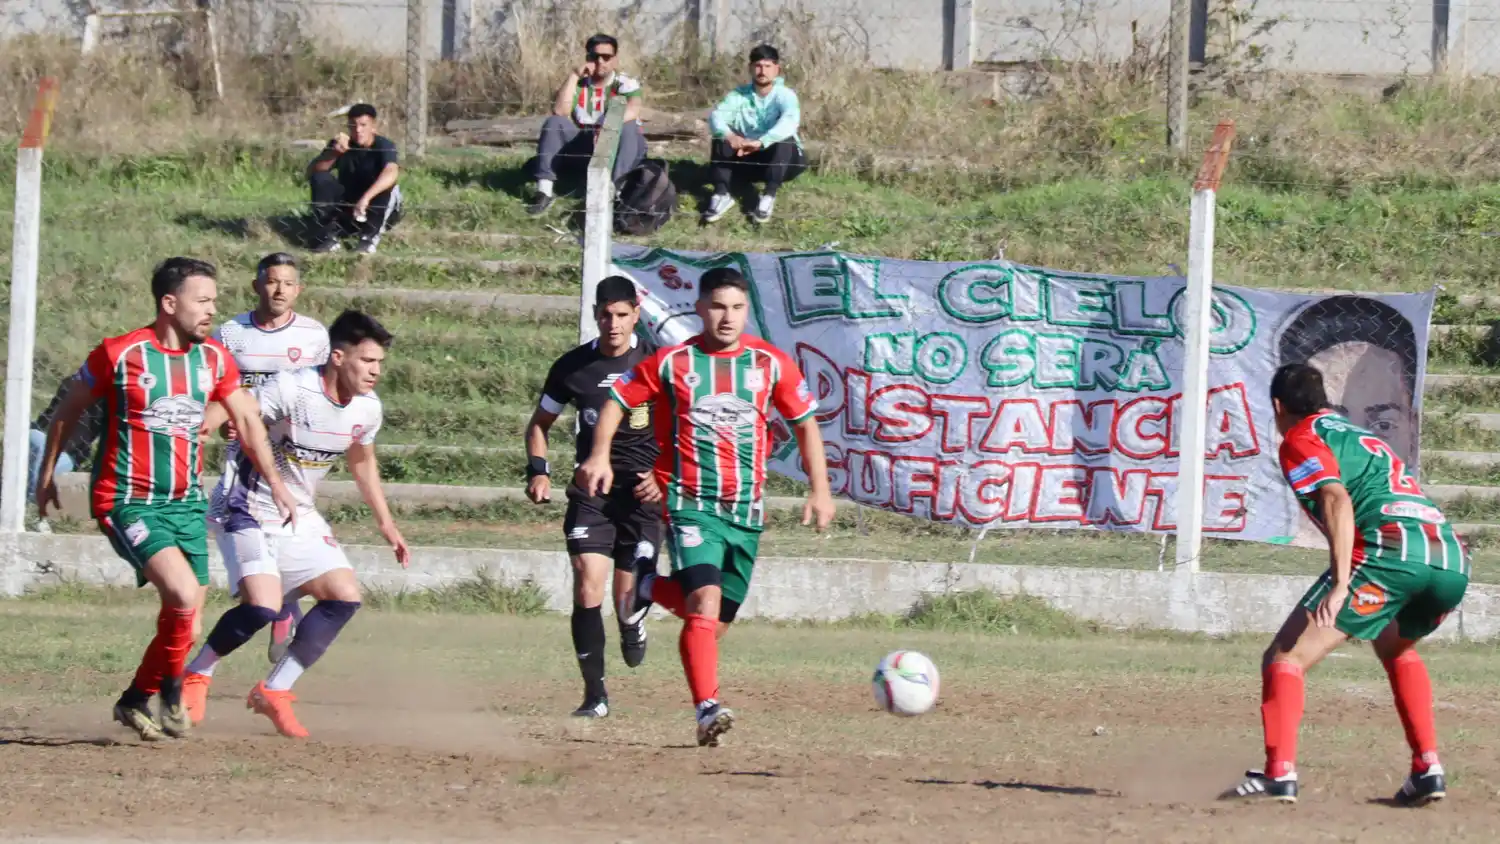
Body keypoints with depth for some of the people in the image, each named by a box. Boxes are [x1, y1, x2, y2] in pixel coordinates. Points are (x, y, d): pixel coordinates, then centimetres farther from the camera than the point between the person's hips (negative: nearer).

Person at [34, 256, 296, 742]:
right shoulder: (119, 355, -11)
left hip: (186, 502, 6)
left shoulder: (214, 360, 5)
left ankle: (136, 701, 23)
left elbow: (246, 419, 17)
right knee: (184, 594, -23)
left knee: (186, 610, 4)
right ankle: (171, 691, -1)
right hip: (127, 501, -6)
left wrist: (274, 482, 13)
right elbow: (69, 411, 3)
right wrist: (46, 475, 10)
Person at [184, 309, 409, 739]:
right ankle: (194, 676, 2)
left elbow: (363, 462, 19)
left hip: (299, 518, 8)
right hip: (247, 510, -8)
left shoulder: (366, 408, -1)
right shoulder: (291, 389, -23)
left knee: (345, 596, -3)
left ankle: (274, 691, 10)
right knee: (262, 606, -24)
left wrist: (386, 523, 24)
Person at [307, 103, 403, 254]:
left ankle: (370, 235, -22)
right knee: (320, 178, -19)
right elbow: (311, 172, -17)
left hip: (377, 211, -3)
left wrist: (366, 198, -56)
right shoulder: (341, 145, -9)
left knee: (386, 184, -33)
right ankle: (328, 235, -20)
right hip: (347, 208, 3)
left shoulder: (384, 146, -21)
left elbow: (391, 173, -42)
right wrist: (334, 153, -35)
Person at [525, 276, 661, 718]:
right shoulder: (574, 366, 3)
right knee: (587, 588, -14)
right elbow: (539, 423, 16)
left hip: (642, 491, -1)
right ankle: (594, 694, -6)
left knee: (628, 597, -3)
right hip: (591, 492, 1)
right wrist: (538, 470, 0)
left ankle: (633, 621, 37)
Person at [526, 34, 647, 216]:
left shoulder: (626, 84, -5)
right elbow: (559, 111, -16)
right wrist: (575, 75, -18)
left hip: (618, 152, -3)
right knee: (554, 122, -18)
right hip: (581, 149, 3)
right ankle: (544, 191, -30)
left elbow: (633, 109, -28)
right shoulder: (577, 84, 3)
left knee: (628, 128, -32)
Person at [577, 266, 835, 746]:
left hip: (747, 510, 4)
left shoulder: (771, 364, 5)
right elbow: (617, 401, 7)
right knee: (706, 600, -23)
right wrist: (600, 455, -9)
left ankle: (652, 590, 37)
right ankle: (707, 709, -26)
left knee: (718, 619, 8)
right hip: (690, 504, -4)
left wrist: (820, 489, 7)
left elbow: (806, 423, 14)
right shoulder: (672, 363, -1)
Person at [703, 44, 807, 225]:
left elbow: (790, 121, -36)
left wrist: (760, 142, -52)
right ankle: (721, 195, -29)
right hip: (747, 161, 2)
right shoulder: (739, 95, -5)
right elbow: (716, 116, -22)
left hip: (781, 161, -2)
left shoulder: (785, 95, -14)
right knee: (721, 139, -22)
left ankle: (769, 197, -34)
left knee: (785, 141, -33)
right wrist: (729, 136, -47)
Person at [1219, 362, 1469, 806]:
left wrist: (1341, 584, -17)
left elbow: (1337, 500, -8)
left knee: (1286, 657, -1)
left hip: (1389, 552, -7)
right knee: (1396, 648, 35)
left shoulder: (1301, 440, 10)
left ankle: (1279, 774, -17)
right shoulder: (1365, 437, 35)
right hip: (1453, 559, 7)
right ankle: (1428, 769, 22)